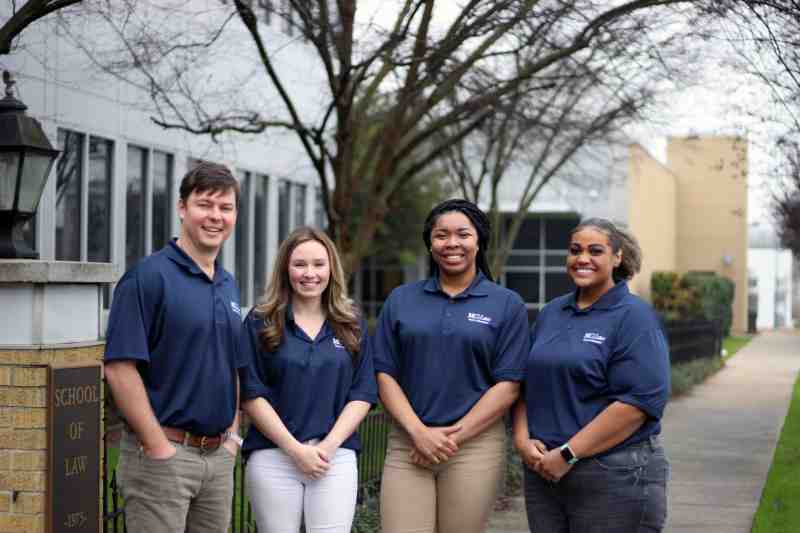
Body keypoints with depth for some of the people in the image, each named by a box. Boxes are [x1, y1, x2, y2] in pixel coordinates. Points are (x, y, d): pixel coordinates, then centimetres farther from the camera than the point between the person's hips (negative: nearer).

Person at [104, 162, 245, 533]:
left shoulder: (228, 285, 13)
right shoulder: (148, 276, -10)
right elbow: (119, 368, -16)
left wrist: (232, 433, 10)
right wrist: (159, 447, -17)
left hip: (219, 456, 7)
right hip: (163, 454, -7)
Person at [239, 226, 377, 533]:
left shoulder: (351, 326, 10)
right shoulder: (261, 323, 2)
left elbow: (363, 394, 6)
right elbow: (251, 395, -4)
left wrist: (329, 445, -8)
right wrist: (295, 449, -11)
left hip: (336, 458, 2)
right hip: (274, 457, -1)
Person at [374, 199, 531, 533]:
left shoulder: (507, 304, 3)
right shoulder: (401, 300, 9)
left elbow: (508, 386, -2)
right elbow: (386, 375, 5)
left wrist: (453, 436, -9)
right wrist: (419, 432, -9)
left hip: (475, 442, -1)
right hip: (408, 443, 1)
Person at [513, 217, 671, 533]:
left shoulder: (634, 317, -7)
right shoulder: (552, 313, 12)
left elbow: (639, 400, -17)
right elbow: (527, 385, 16)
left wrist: (568, 454, -18)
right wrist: (523, 439, -3)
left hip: (614, 476, -6)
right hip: (544, 470, 6)